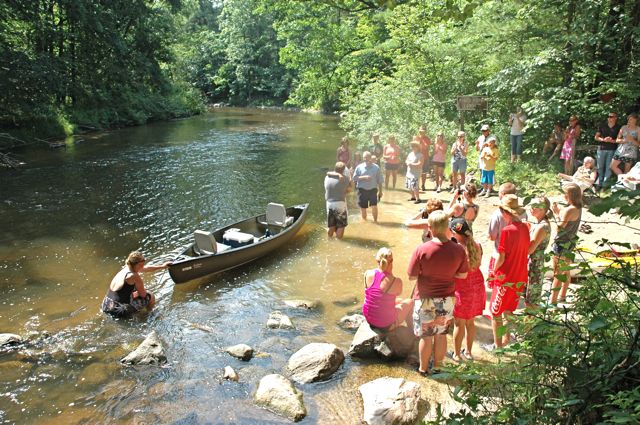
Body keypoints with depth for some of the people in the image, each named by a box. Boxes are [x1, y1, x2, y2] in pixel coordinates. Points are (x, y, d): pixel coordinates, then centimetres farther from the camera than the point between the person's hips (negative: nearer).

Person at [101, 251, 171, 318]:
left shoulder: (126, 269, 7)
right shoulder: (133, 276, -18)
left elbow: (146, 268, 24)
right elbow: (143, 294, -7)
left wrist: (162, 266, 35)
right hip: (118, 312, -9)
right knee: (150, 297, 4)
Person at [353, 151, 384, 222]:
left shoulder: (376, 167, 2)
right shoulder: (359, 167, 1)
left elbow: (380, 181, 7)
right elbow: (354, 178, -2)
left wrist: (380, 191, 7)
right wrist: (363, 177, -15)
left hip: (373, 190, -1)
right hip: (362, 190, 1)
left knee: (374, 206, -12)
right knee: (363, 208, 7)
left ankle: (375, 221, 5)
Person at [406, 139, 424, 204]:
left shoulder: (420, 155, -12)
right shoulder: (410, 153, 13)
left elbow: (419, 164, -21)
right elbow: (406, 160, 20)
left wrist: (411, 164, -17)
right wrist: (408, 163, -4)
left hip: (416, 173, -8)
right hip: (409, 172, 8)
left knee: (415, 186, -14)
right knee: (410, 186, 14)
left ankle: (418, 199, -8)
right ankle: (413, 197, 29)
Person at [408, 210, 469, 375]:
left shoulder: (422, 249, -23)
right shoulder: (458, 250, -14)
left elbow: (412, 276, -15)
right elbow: (463, 275, -1)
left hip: (426, 299, -3)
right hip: (448, 299, 3)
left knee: (426, 336, 14)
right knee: (441, 334, 19)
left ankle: (423, 368, 31)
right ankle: (437, 366, 35)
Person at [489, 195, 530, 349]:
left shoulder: (507, 230, -22)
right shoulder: (524, 228, -1)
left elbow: (500, 257, -19)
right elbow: (525, 252, 8)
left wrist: (494, 270, -3)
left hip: (505, 278, -7)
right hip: (520, 277, 7)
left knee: (495, 312, 8)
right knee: (508, 310, 23)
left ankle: (497, 345, 16)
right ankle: (506, 340, 34)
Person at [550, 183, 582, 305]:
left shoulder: (570, 210, -24)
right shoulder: (577, 208, 5)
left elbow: (560, 226, -23)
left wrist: (555, 213, -15)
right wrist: (558, 210, 0)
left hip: (562, 244, -10)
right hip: (569, 243, 10)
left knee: (558, 273, -4)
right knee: (565, 271, 21)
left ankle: (553, 300, 1)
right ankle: (562, 296, 35)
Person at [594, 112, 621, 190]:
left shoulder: (618, 127, 2)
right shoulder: (602, 126, 7)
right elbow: (596, 137, 8)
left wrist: (612, 140, -16)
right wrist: (603, 139, -10)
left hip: (612, 150, -2)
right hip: (601, 149, 2)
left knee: (609, 167, -1)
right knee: (600, 167, 6)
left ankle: (605, 184, 3)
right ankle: (599, 183, 14)